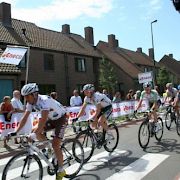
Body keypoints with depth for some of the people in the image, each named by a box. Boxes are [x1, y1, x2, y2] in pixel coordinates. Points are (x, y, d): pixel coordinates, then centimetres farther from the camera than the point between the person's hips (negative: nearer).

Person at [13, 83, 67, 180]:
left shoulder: (44, 101, -33)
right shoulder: (30, 102, -10)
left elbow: (43, 119, -42)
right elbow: (24, 118, -10)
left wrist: (34, 134, -48)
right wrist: (15, 132, -16)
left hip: (61, 118, -8)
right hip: (51, 119, 8)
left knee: (55, 145, -13)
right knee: (36, 131, -8)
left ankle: (61, 171, 2)